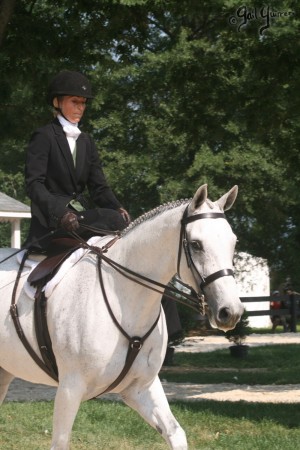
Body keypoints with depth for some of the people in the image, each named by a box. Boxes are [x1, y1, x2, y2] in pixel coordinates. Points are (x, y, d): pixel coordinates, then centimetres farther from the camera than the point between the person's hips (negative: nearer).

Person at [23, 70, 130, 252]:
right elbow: (34, 184, -11)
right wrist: (60, 212, -28)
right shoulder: (44, 137, -1)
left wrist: (118, 208, -10)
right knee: (114, 221, -28)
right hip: (52, 223, -6)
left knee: (121, 219, -21)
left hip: (83, 214, 6)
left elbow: (99, 186, 12)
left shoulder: (86, 141, 18)